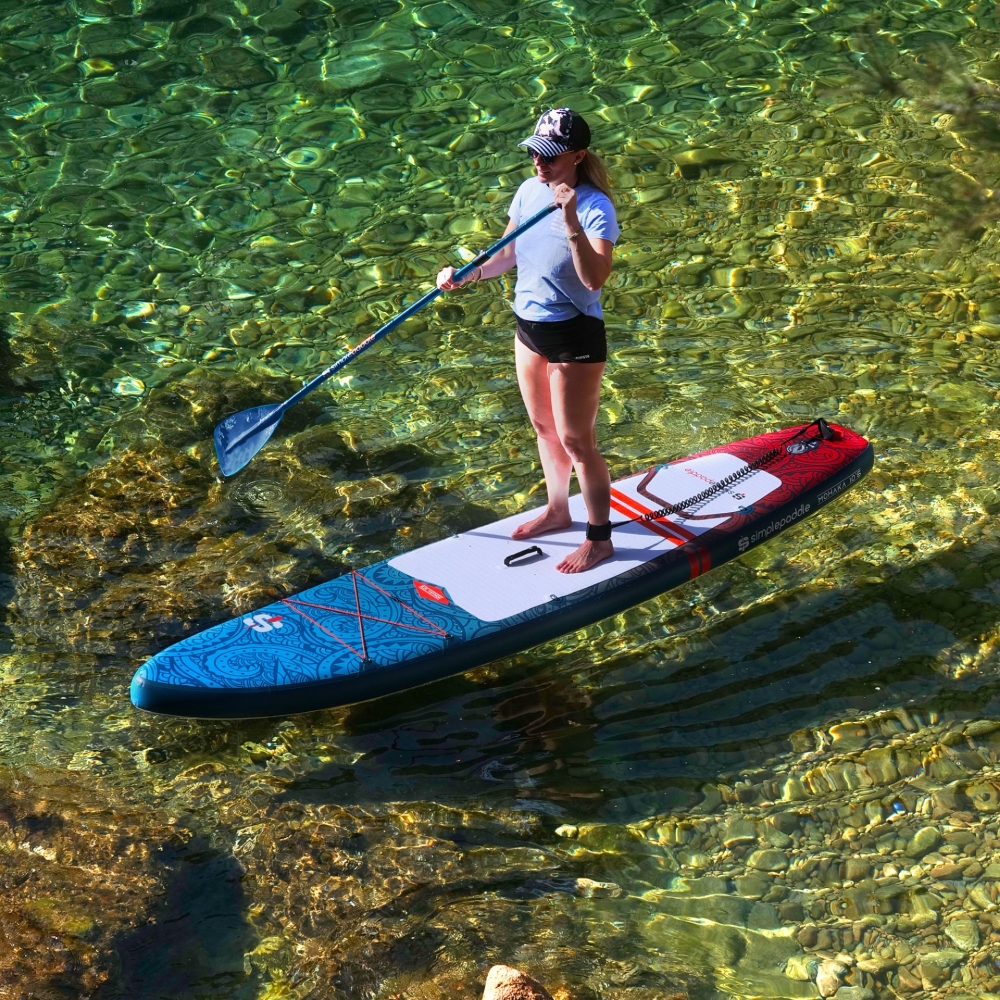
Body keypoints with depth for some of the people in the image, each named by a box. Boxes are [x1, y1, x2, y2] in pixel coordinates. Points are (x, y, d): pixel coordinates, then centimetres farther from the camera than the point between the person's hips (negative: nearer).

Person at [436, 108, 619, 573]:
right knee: (544, 428, 22)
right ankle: (557, 510, 43)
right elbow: (509, 255, 13)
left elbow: (595, 278, -36)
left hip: (575, 336, -8)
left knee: (575, 440, 1)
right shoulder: (529, 191, -1)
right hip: (529, 327, 8)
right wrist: (467, 274, -3)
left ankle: (600, 538, 17)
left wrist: (571, 223, -46)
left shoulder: (596, 207, -22)